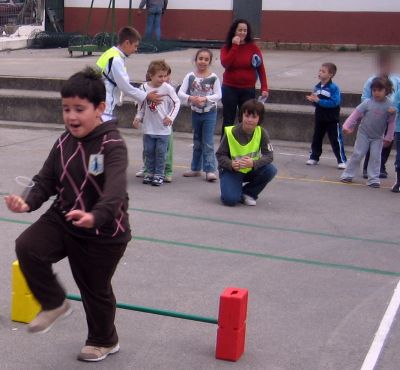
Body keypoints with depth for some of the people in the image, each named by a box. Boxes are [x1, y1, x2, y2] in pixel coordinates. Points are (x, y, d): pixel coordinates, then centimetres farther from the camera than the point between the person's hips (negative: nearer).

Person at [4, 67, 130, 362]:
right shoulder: (64, 143, 0)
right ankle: (54, 304, 4)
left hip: (104, 232, -5)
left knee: (95, 288, 11)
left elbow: (115, 189, -35)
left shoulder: (113, 145, -20)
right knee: (27, 247, -20)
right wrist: (28, 203, -17)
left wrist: (95, 217, -53)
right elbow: (47, 180, 3)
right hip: (62, 219, 5)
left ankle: (105, 341, 40)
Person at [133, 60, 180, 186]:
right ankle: (150, 172, 24)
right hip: (148, 127, 3)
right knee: (148, 152, 11)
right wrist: (138, 118, 0)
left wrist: (170, 116, -11)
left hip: (163, 128, -2)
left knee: (161, 153, 2)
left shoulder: (168, 88, -9)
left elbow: (176, 102, -1)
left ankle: (159, 174, 12)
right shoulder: (144, 87, -3)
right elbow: (142, 105, 9)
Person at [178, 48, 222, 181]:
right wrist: (191, 98, -28)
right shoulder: (190, 76, -3)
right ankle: (196, 168, 24)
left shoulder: (213, 77, -9)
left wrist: (205, 99, -27)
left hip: (209, 112, -3)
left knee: (208, 143, -5)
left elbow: (218, 95, -14)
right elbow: (180, 93, -10)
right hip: (195, 112, 3)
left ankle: (210, 170, -2)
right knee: (197, 142, 15)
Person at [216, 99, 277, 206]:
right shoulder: (231, 132, -19)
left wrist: (254, 163, -36)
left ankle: (248, 193, -1)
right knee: (230, 199, -28)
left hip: (251, 170, 4)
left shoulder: (262, 133, -14)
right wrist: (231, 164, -33)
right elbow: (220, 155, -13)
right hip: (231, 170, -3)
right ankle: (236, 190, 12)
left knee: (271, 170, -25)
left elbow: (269, 155, -17)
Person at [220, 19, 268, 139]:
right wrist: (235, 46, -18)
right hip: (230, 89, 0)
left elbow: (261, 68, -1)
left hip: (248, 90, 0)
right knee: (228, 120, 6)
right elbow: (225, 64, -20)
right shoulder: (227, 47, -1)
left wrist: (264, 88, -9)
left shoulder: (253, 47, -2)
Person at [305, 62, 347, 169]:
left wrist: (319, 101, -25)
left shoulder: (334, 87, -15)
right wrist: (312, 99, -10)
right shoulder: (317, 87, 6)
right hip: (319, 118, 7)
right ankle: (314, 157, 28)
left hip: (332, 119, -6)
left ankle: (342, 161, 1)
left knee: (336, 140, -4)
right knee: (316, 138, 15)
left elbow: (335, 102, -25)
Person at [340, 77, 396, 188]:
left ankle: (373, 179, 7)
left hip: (378, 137, 0)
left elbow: (391, 123, -8)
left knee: (375, 157, 0)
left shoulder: (389, 106, -13)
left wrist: (388, 137, -8)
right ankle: (348, 175, 14)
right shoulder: (367, 102, -13)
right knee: (357, 155, 4)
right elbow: (356, 114, -10)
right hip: (363, 134, 0)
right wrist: (347, 125, -15)